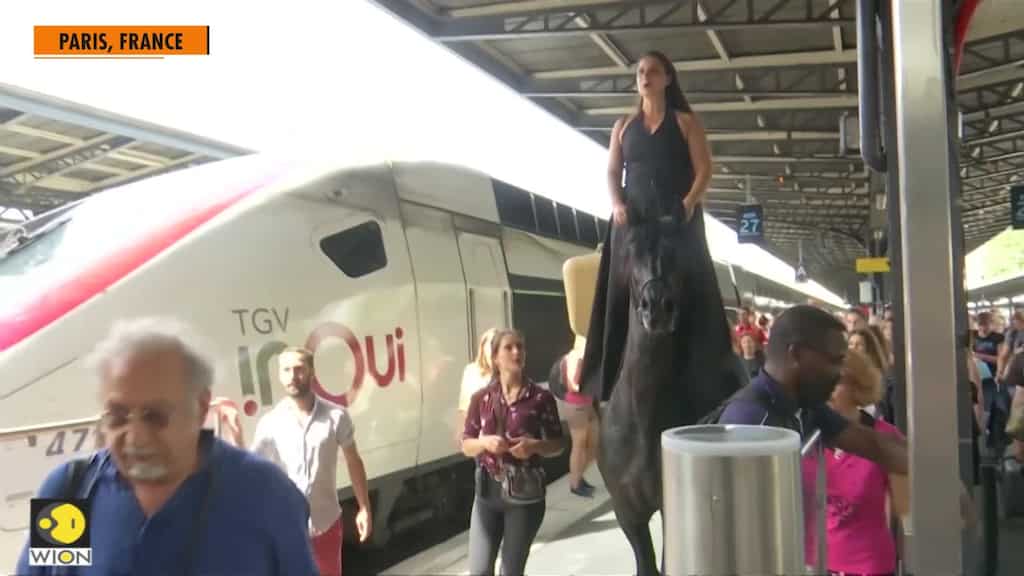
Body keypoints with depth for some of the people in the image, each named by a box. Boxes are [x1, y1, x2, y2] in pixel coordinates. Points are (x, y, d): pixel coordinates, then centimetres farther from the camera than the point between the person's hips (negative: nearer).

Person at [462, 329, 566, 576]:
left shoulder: (541, 397, -3)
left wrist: (535, 446, -16)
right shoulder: (481, 398, 2)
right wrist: (486, 442, -15)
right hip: (488, 491, 2)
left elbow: (559, 443, 4)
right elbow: (466, 445, 6)